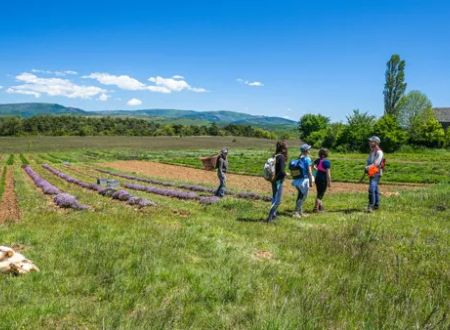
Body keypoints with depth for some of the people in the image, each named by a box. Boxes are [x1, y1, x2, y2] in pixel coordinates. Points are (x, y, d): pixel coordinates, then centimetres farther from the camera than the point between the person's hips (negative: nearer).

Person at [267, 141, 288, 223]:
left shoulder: (274, 156, 5)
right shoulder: (281, 157, -18)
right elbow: (282, 170, -25)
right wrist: (285, 174, -5)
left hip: (274, 180, 8)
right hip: (279, 180, -8)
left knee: (274, 198, 22)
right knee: (277, 200, -2)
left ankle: (273, 214, 35)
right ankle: (269, 217, -4)